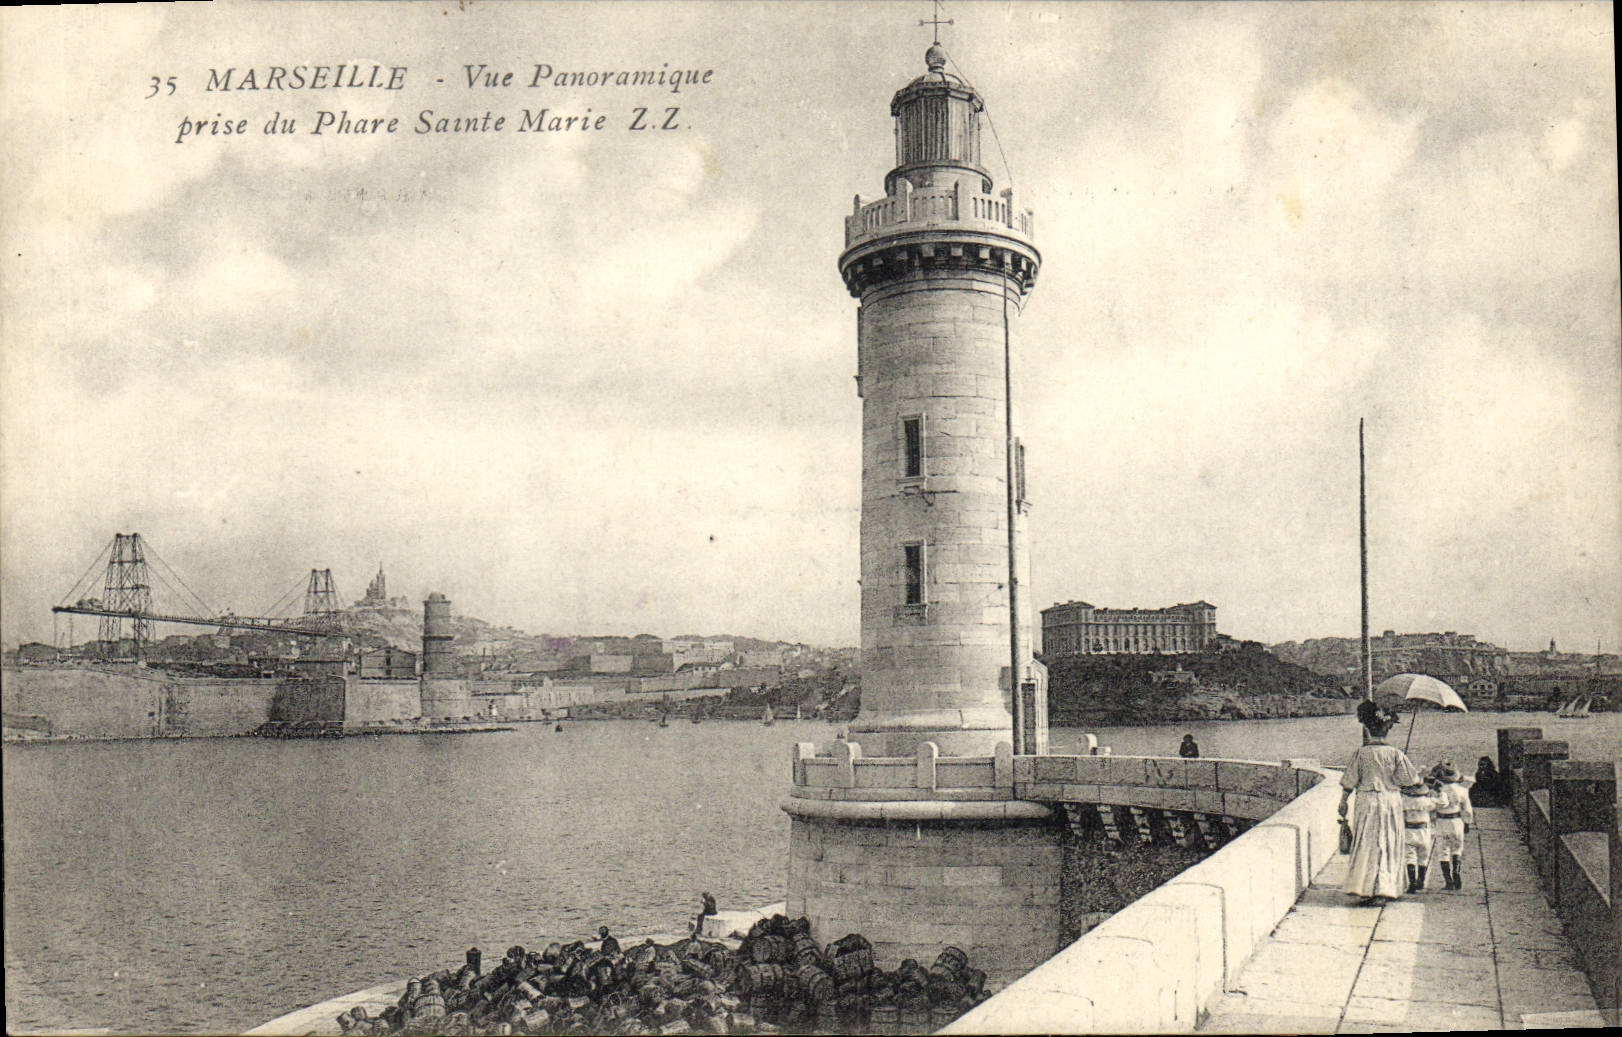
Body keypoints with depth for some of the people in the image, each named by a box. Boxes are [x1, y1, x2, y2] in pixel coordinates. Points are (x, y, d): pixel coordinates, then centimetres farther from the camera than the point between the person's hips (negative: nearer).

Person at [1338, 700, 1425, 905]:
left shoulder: (1360, 753, -7)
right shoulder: (1395, 754, -7)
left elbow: (1349, 783, -2)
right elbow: (1411, 781, -1)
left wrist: (1343, 802, 10)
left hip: (1367, 803, 0)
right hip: (1391, 803, 0)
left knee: (1366, 845, 6)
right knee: (1387, 846, 9)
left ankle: (1364, 891, 2)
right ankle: (1383, 890, 7)